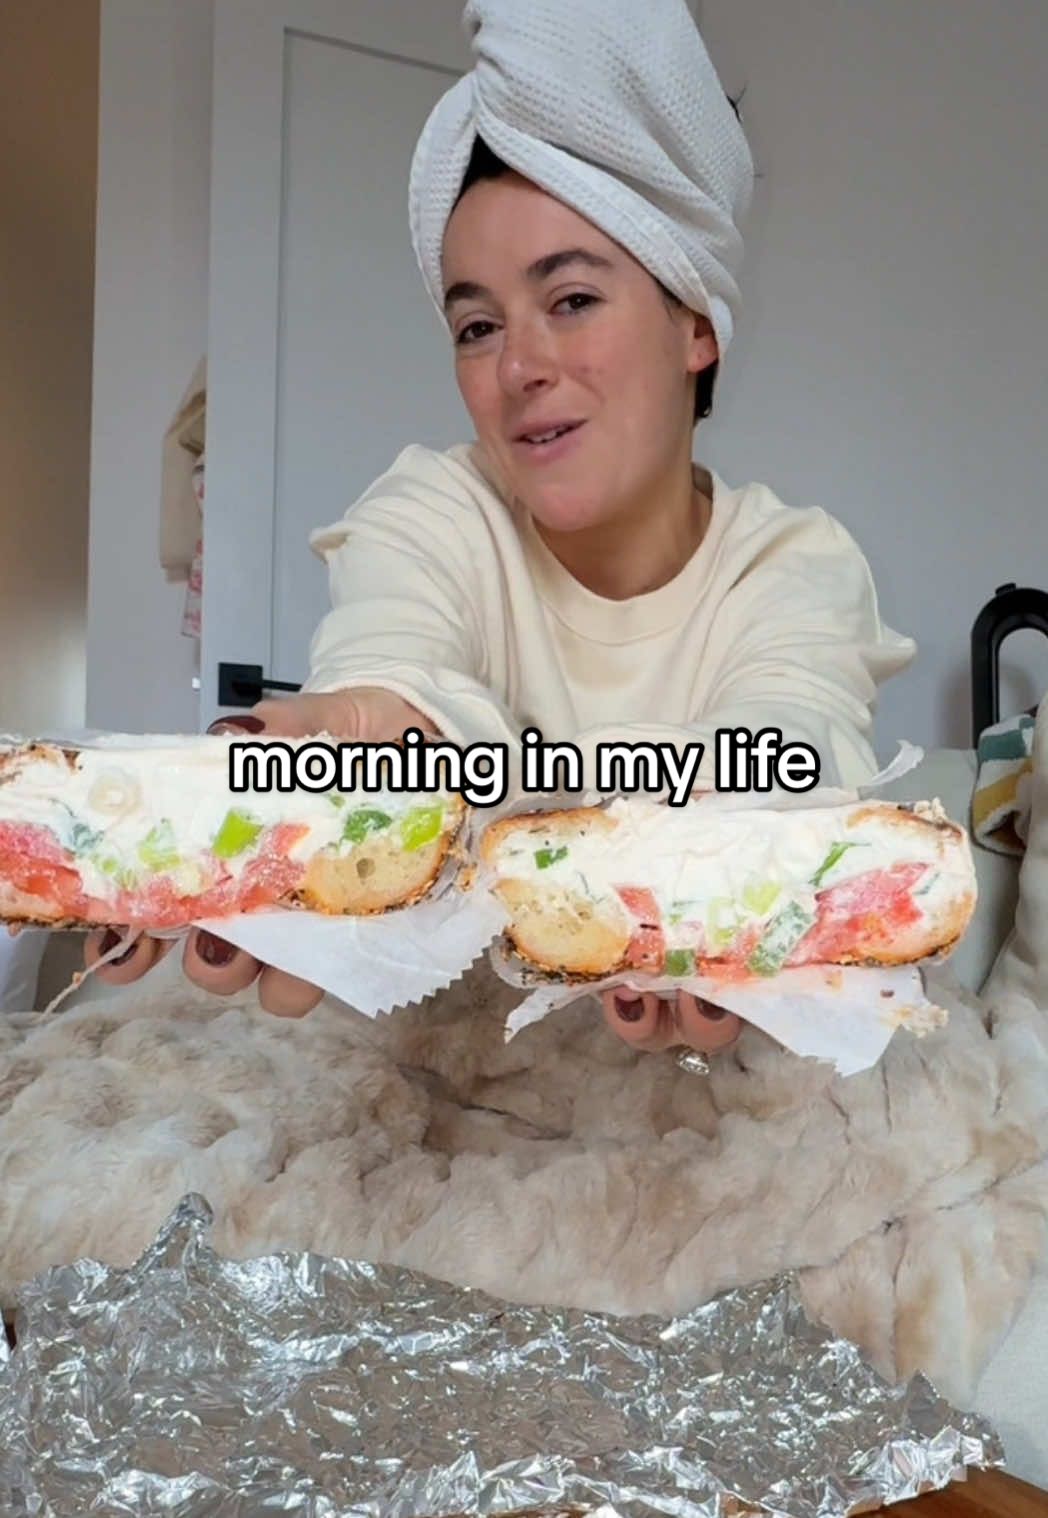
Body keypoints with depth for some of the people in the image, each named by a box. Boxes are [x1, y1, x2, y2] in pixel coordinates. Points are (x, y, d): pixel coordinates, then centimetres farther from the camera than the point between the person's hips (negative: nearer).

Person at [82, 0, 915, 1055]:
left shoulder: (802, 565, -6)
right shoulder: (428, 516, -6)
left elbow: (786, 739, -28)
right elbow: (387, 667, -29)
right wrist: (372, 727, -54)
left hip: (734, 1044, 0)